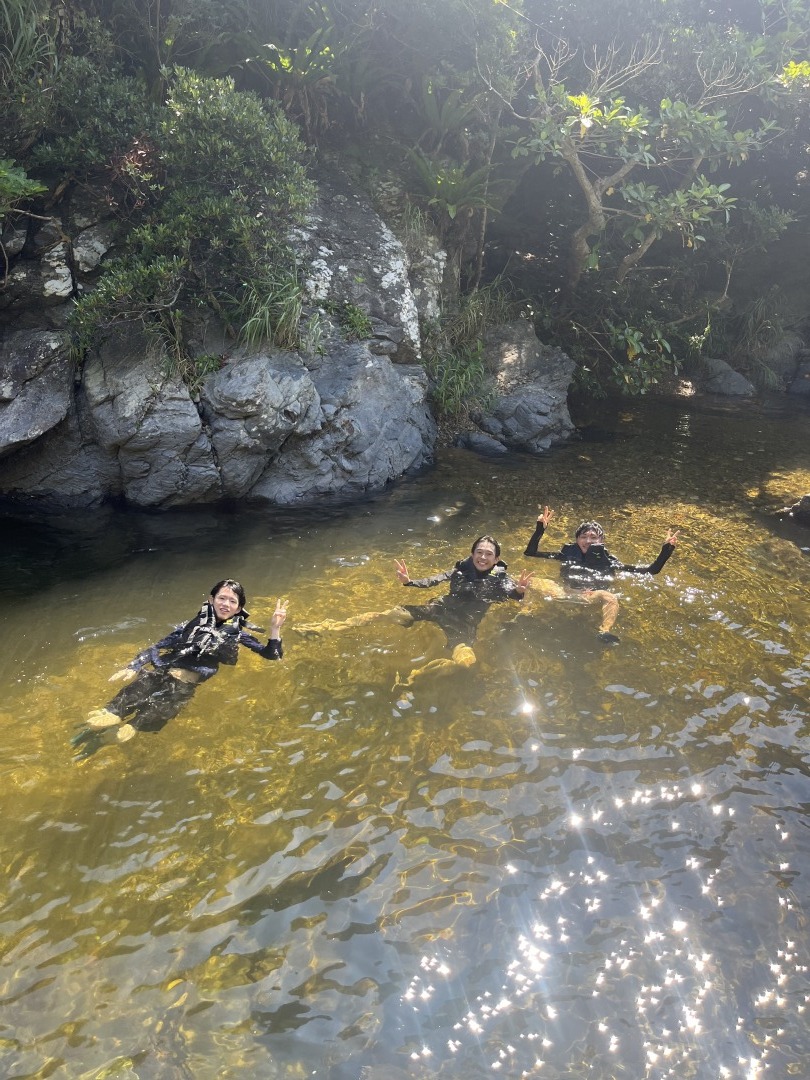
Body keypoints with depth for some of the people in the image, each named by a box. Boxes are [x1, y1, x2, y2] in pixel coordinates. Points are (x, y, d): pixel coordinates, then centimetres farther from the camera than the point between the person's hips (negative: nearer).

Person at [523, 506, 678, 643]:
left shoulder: (608, 561, 15)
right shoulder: (568, 553, 18)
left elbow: (650, 570, 14)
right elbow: (530, 553, 16)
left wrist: (666, 549, 5)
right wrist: (540, 528, 8)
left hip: (591, 597, -1)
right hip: (564, 593, 1)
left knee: (610, 598, -33)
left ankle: (605, 632, -49)